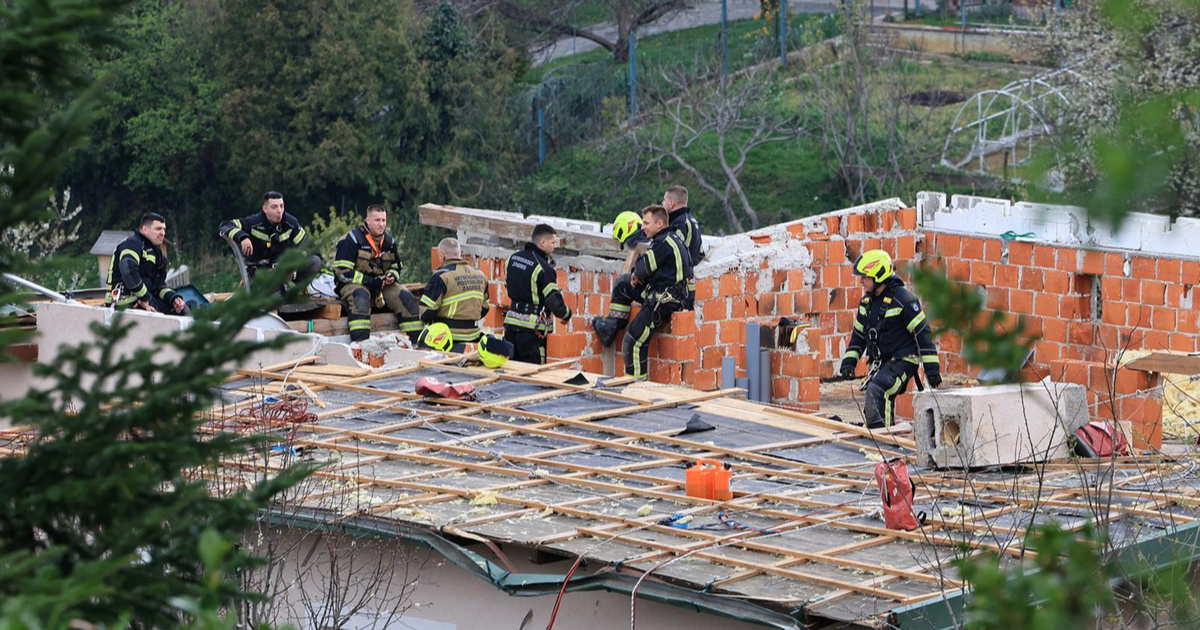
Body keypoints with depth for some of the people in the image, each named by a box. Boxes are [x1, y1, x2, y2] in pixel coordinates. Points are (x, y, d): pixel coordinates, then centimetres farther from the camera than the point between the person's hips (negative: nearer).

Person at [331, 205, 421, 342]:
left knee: (407, 298, -16)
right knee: (360, 296, -40)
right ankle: (360, 343, -48)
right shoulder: (352, 240, -10)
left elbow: (395, 267, 23)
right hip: (352, 285, -6)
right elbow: (342, 271, -15)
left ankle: (415, 342, -11)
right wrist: (370, 281, -20)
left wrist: (392, 276, -4)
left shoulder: (389, 241, 10)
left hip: (381, 284, 6)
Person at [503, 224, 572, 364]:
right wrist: (567, 315, 5)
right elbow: (555, 303, -17)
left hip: (511, 324, 7)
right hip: (532, 332, -7)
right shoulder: (544, 268, -15)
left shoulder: (512, 259, 8)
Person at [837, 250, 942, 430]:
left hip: (904, 359, -8)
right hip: (882, 361, 8)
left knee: (876, 390, -28)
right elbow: (858, 334, 20)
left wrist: (931, 368, -15)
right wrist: (848, 362, 9)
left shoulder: (902, 299, -14)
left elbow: (923, 332, -14)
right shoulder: (866, 302, 11)